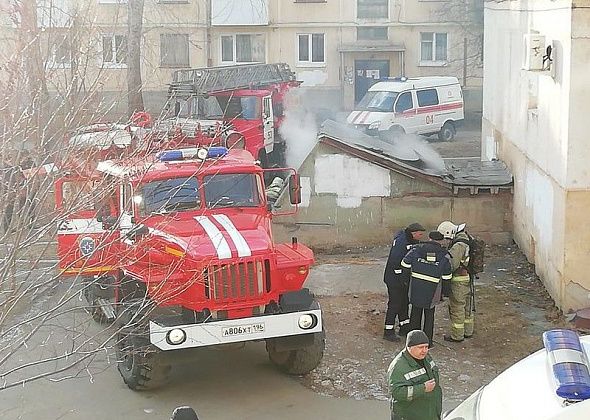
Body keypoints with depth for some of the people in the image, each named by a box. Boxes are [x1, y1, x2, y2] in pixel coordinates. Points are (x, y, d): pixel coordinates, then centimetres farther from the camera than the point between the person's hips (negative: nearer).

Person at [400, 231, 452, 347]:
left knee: (415, 313, 15)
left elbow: (405, 264, -3)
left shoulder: (417, 249, 0)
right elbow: (447, 277, 1)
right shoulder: (444, 255, -1)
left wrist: (407, 279, 12)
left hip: (415, 289, 1)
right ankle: (427, 341, 14)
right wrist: (443, 293, 11)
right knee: (429, 315, 11)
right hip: (432, 292, -1)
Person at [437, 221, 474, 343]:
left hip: (459, 280, -10)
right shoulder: (466, 238, 7)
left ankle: (457, 335, 7)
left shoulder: (458, 245, -25)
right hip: (468, 278, 10)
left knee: (457, 307, 0)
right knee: (467, 306, 19)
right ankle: (468, 331, 31)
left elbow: (452, 264, -26)